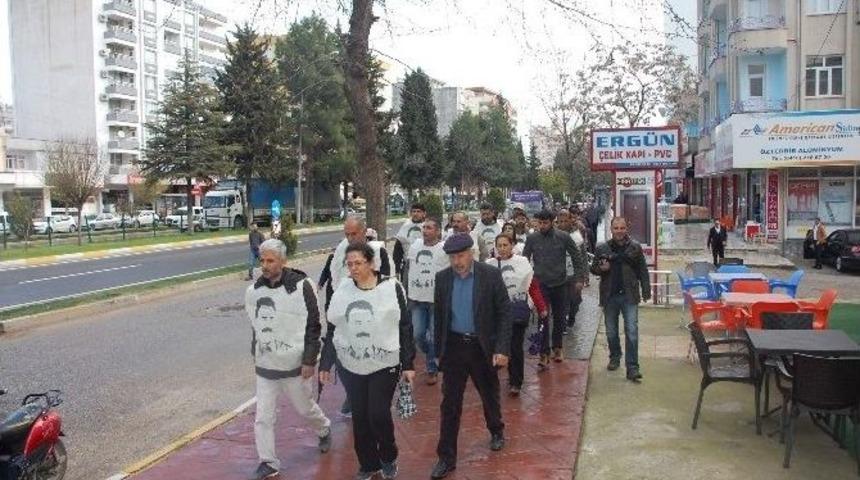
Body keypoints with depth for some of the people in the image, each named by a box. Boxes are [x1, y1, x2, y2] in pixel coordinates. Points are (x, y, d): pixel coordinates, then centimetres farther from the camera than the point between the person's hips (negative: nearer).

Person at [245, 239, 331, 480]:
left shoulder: (301, 286, -14)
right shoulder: (254, 291, 1)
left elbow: (313, 326, -11)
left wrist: (310, 360, -13)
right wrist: (256, 354, 16)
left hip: (294, 365, -4)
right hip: (264, 366, 4)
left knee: (305, 407, 16)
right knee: (263, 417, 3)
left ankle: (324, 430, 46)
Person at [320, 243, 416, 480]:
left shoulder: (391, 287, -9)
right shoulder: (342, 289, 0)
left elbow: (405, 327, -4)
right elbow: (332, 330, 6)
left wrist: (408, 364, -4)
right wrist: (325, 364, 5)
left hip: (385, 364, -3)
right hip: (350, 366, 3)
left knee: (379, 414, -4)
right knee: (359, 417, 9)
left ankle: (388, 457, 25)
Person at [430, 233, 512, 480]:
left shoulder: (491, 274, -10)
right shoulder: (442, 278, -2)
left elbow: (504, 312, -8)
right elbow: (439, 316, 6)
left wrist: (502, 349, -14)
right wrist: (439, 351, 7)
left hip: (482, 347, -1)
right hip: (454, 347, 1)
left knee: (490, 395, 18)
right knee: (450, 404, 3)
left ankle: (496, 431, 47)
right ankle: (446, 458, 13)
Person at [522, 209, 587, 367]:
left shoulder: (563, 237, -6)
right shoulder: (532, 238, -4)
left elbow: (577, 258, 1)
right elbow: (524, 260, 3)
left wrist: (580, 278, -3)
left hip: (560, 284, 1)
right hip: (541, 284, -1)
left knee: (559, 318, 12)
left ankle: (557, 348, 30)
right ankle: (544, 354, -1)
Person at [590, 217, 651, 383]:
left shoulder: (635, 247, 0)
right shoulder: (602, 248, 2)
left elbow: (643, 271, 4)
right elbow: (593, 268, 10)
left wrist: (646, 292, 0)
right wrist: (601, 268, -12)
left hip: (629, 296, -2)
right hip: (609, 296, 2)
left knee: (632, 331, -7)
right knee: (611, 331, 13)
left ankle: (632, 367, -4)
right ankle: (615, 357, 35)